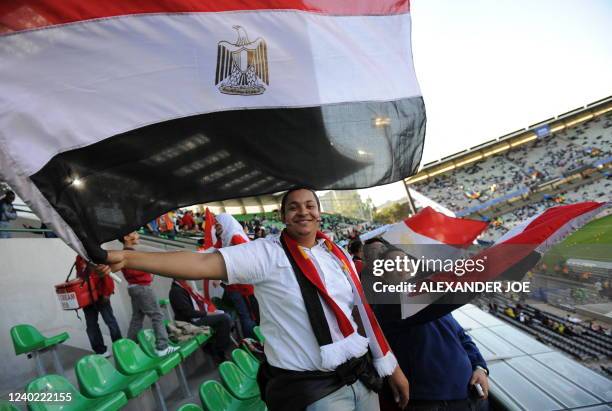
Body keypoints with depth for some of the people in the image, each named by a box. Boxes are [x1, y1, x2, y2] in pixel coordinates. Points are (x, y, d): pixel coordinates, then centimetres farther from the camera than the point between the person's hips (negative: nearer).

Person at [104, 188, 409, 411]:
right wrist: (127, 258, -33)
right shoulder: (268, 253, -12)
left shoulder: (338, 255, 5)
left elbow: (363, 310, 9)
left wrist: (392, 368, 12)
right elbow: (206, 263, -23)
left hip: (361, 375, 6)